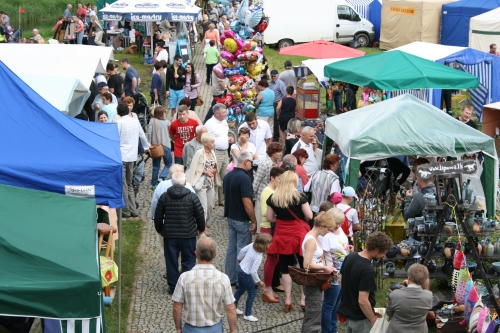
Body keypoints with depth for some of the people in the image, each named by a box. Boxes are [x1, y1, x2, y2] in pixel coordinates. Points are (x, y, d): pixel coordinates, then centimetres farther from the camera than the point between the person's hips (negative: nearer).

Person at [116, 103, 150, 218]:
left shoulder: (118, 122, -11)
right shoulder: (135, 121, 6)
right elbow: (142, 136, 19)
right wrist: (146, 147, 38)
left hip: (121, 156, -6)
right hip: (132, 156, 6)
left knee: (123, 185, 0)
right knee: (129, 184, 15)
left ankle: (126, 211, 0)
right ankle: (133, 210, 13)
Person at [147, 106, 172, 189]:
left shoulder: (152, 121, -4)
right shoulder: (167, 122, -5)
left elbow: (149, 132, -8)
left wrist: (149, 143, 2)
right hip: (165, 146, -2)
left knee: (156, 166, 12)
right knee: (168, 164, 11)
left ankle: (154, 183, 13)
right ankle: (162, 177, -11)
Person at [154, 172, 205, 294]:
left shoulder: (164, 197, -2)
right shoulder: (192, 197, -7)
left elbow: (158, 216, 4)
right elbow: (200, 215, -3)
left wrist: (159, 229, 21)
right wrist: (201, 229, 14)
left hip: (169, 235, 2)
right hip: (188, 235, -2)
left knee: (171, 261, 9)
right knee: (188, 261, 8)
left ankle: (173, 287, 13)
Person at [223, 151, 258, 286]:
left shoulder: (228, 176, 5)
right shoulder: (244, 178, -21)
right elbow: (247, 203, -23)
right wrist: (254, 222, -16)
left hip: (230, 217, 8)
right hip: (242, 220, -8)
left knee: (231, 248, 14)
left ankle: (230, 278, 21)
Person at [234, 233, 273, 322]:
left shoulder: (252, 245, -11)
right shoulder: (258, 257, -31)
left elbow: (243, 250, 5)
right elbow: (253, 271, -30)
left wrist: (240, 259, 25)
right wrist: (258, 282, -16)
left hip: (240, 268, 9)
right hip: (245, 274, -9)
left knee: (241, 289, 28)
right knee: (252, 294, 4)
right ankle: (247, 315, 13)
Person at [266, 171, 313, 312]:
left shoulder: (273, 198, -2)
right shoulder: (300, 197, -11)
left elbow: (269, 217, 3)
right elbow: (309, 216, -9)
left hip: (282, 235, 3)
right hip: (298, 234, -3)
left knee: (286, 267, 10)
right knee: (304, 266, 9)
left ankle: (288, 299, 12)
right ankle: (304, 298, 10)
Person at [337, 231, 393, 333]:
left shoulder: (350, 257, -2)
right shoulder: (367, 270, -29)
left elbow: (341, 280, 11)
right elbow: (362, 301, -29)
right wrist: (373, 321, -17)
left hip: (347, 312, 9)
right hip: (361, 318, -9)